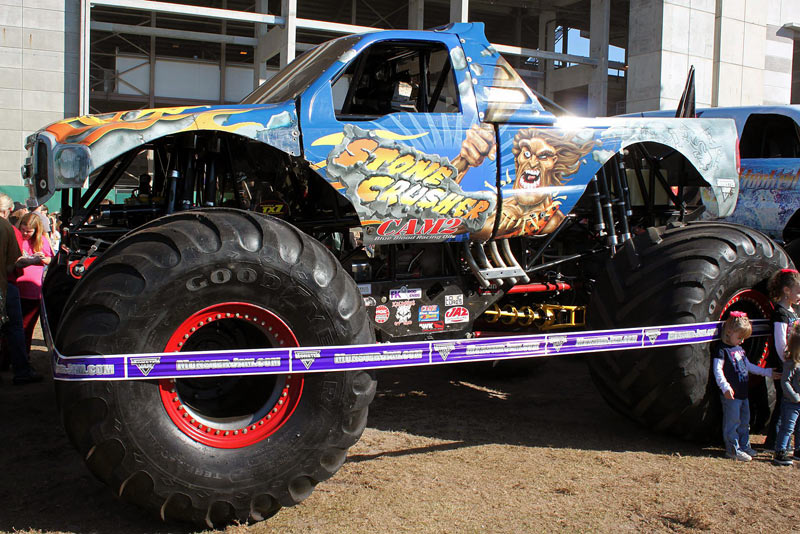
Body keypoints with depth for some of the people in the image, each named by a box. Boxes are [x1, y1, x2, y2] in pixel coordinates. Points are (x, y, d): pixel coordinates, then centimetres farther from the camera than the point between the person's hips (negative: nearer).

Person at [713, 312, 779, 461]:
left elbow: (749, 366, 27)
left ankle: (744, 446, 28)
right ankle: (733, 450, 5)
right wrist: (725, 387, -29)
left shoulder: (740, 349, 15)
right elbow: (717, 370, -19)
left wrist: (768, 372, 29)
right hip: (731, 394, -9)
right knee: (732, 422, -2)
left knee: (744, 421, 16)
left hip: (743, 393, 9)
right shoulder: (722, 349, -12)